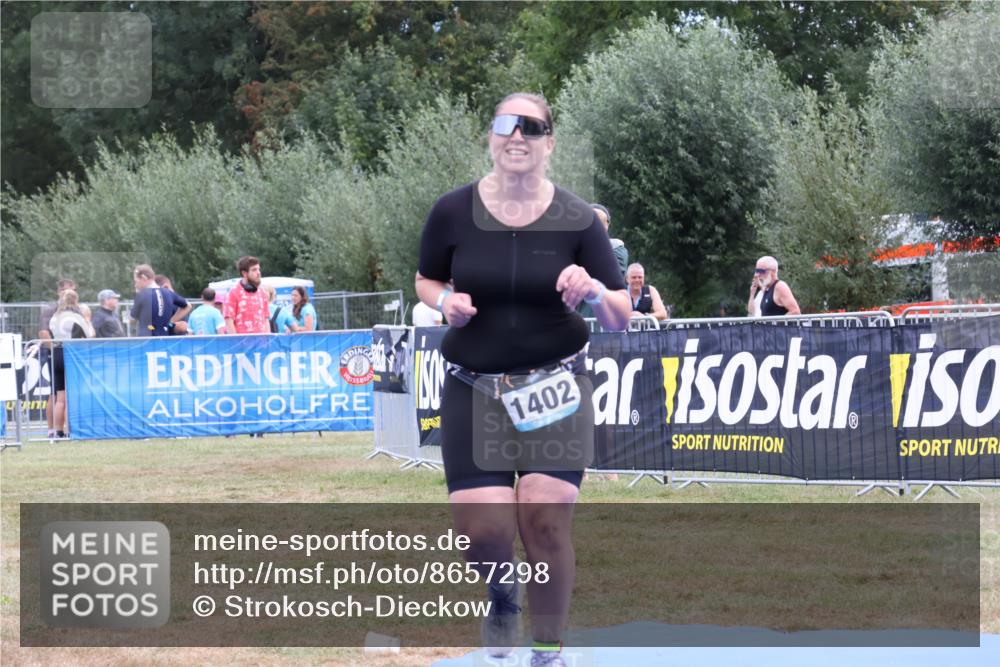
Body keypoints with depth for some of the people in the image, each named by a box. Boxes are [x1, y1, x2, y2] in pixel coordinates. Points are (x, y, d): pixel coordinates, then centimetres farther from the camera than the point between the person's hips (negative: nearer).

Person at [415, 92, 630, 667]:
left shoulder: (578, 221, -5)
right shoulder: (454, 213, -4)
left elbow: (621, 319, -2)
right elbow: (426, 281, 14)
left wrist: (594, 291, -24)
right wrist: (445, 302, -9)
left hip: (556, 388, -1)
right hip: (473, 390, 1)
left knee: (545, 522, -11)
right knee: (482, 533, -8)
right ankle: (502, 590, 30)